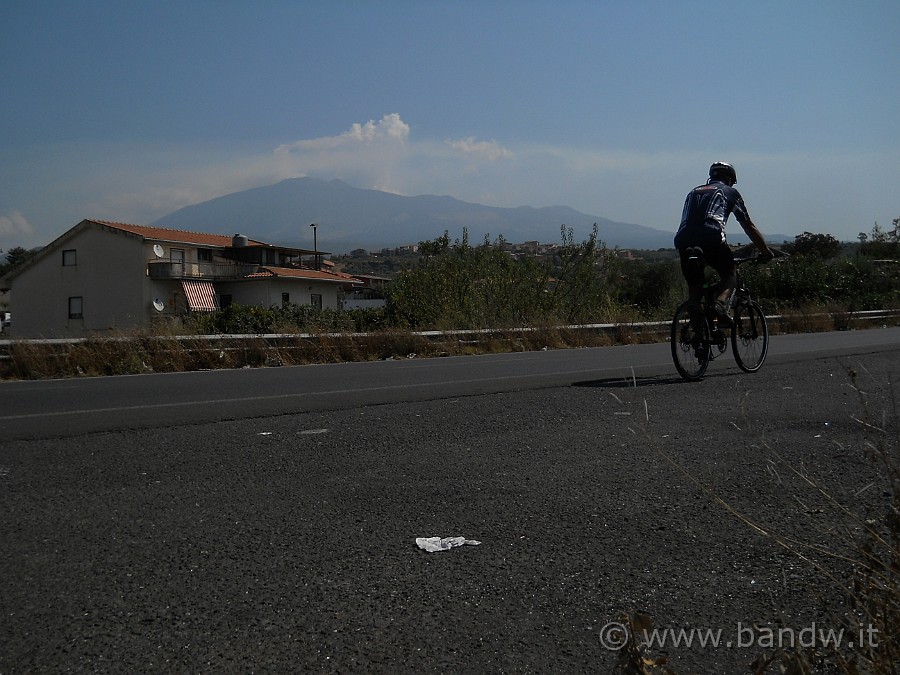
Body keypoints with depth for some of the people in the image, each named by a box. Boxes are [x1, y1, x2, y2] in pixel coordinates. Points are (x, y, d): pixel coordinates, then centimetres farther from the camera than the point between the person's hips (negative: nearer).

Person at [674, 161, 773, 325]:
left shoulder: (694, 192, 34)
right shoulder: (730, 192, 23)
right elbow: (749, 227, 24)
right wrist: (766, 251, 32)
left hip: (683, 241, 4)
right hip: (711, 237, -3)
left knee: (695, 287, 17)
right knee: (731, 273, 18)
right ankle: (721, 304, -9)